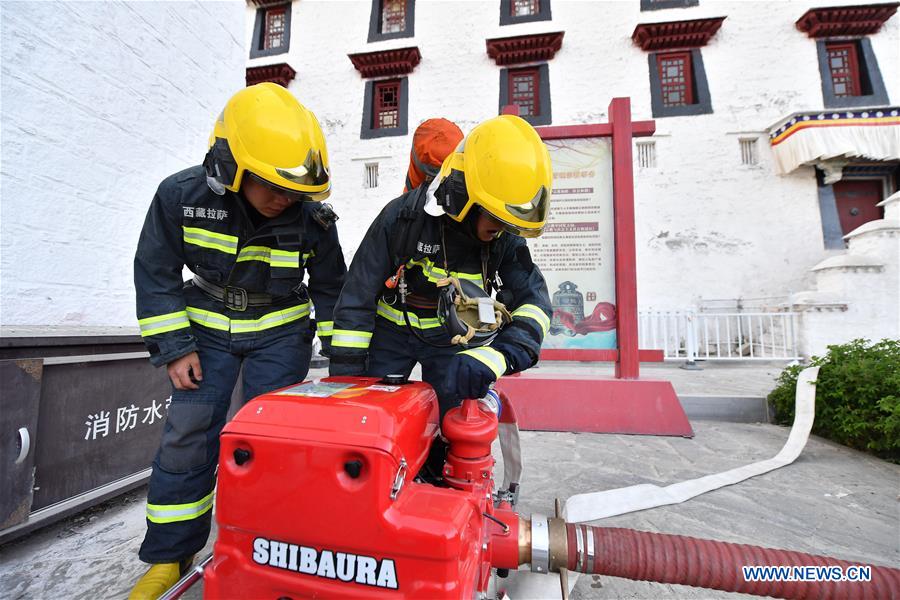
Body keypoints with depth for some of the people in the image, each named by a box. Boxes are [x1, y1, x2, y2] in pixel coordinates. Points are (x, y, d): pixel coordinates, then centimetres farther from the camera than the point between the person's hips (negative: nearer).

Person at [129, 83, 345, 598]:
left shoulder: (312, 217, -17)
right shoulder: (181, 196, -14)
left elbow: (331, 287, -5)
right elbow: (156, 275, -4)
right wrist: (175, 347, -7)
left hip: (282, 333, -1)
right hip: (210, 332, 2)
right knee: (187, 436, 1)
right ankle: (170, 554, 22)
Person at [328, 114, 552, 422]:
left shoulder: (505, 240, -14)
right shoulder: (404, 215, -21)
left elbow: (533, 303, -20)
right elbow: (358, 296, -15)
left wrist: (492, 357, -39)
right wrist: (344, 369, -14)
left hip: (453, 341, 2)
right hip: (392, 331, -1)